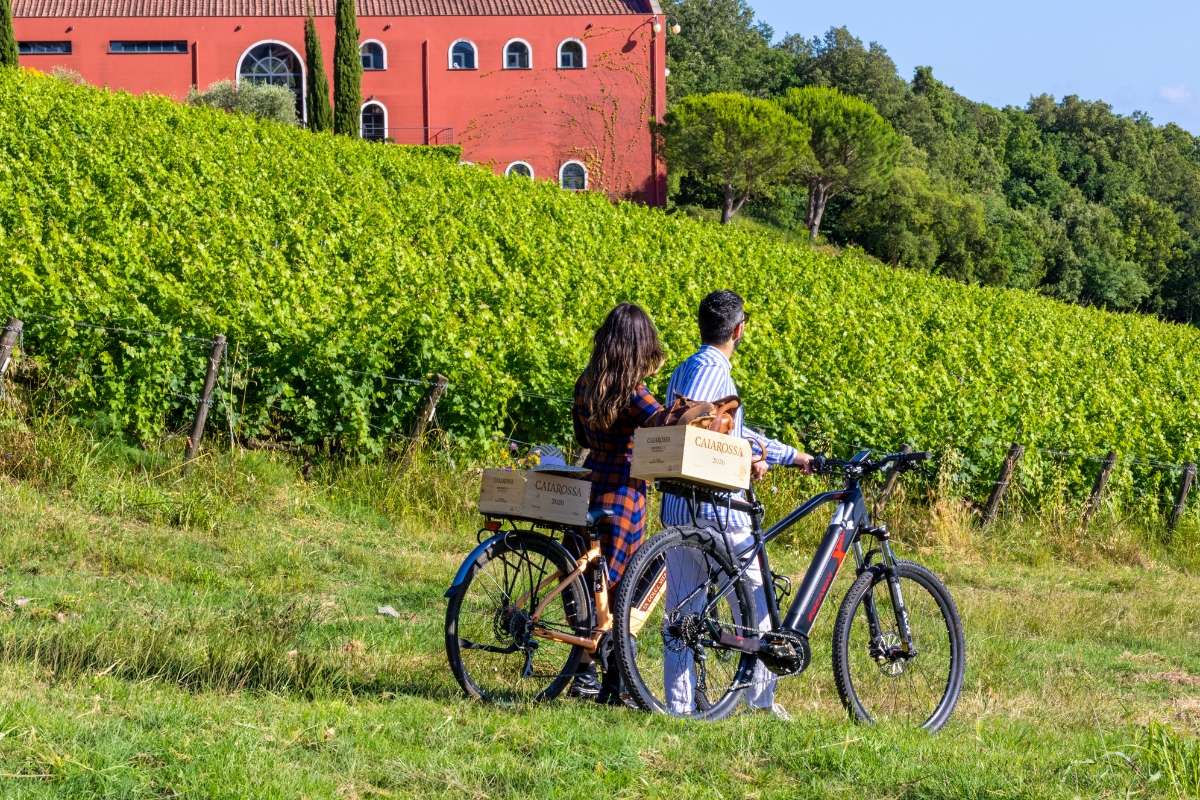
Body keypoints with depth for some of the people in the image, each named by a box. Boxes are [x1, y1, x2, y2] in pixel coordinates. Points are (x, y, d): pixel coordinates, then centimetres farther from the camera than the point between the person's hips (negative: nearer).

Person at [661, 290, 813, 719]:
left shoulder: (684, 370, 19)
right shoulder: (713, 372, -12)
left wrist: (792, 455, 33)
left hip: (679, 509, 9)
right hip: (716, 509, -9)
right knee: (757, 602, 4)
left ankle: (680, 704, 6)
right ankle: (761, 697, 9)